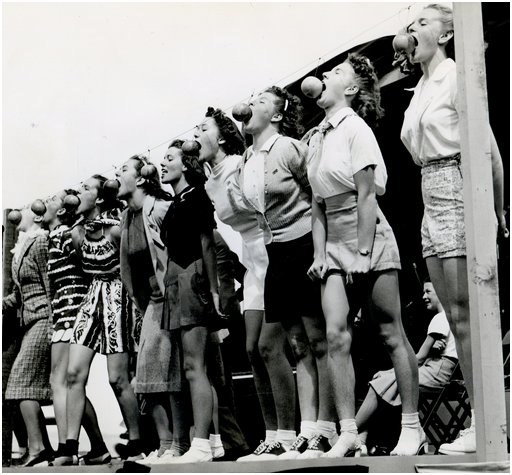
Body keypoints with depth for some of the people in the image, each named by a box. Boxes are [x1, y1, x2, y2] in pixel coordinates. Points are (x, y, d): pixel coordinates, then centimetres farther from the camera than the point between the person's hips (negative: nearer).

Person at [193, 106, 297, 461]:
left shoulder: (243, 167, -14)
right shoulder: (211, 185, 11)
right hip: (254, 263, 8)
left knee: (269, 345, -14)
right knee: (253, 349, 4)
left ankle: (288, 436, -8)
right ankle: (272, 437, 9)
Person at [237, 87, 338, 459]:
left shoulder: (290, 149, -9)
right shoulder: (245, 163, 12)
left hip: (305, 244, -8)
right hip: (277, 252, 8)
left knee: (318, 338, -4)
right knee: (299, 344, 8)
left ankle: (324, 430, -2)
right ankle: (306, 430, 10)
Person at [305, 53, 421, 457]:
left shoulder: (355, 128, -8)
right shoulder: (317, 138, 13)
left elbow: (367, 196, -13)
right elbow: (319, 204, 13)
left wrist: (363, 254, -17)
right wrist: (319, 253, 4)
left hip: (369, 239, -6)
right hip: (335, 245, 6)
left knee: (392, 335, 0)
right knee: (336, 335, -7)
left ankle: (412, 428, 9)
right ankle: (348, 434, -6)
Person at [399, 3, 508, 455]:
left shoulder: (456, 75, -7)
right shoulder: (421, 88, 17)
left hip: (459, 192, -8)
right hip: (431, 197, 8)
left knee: (464, 315, -9)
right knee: (457, 317, 7)